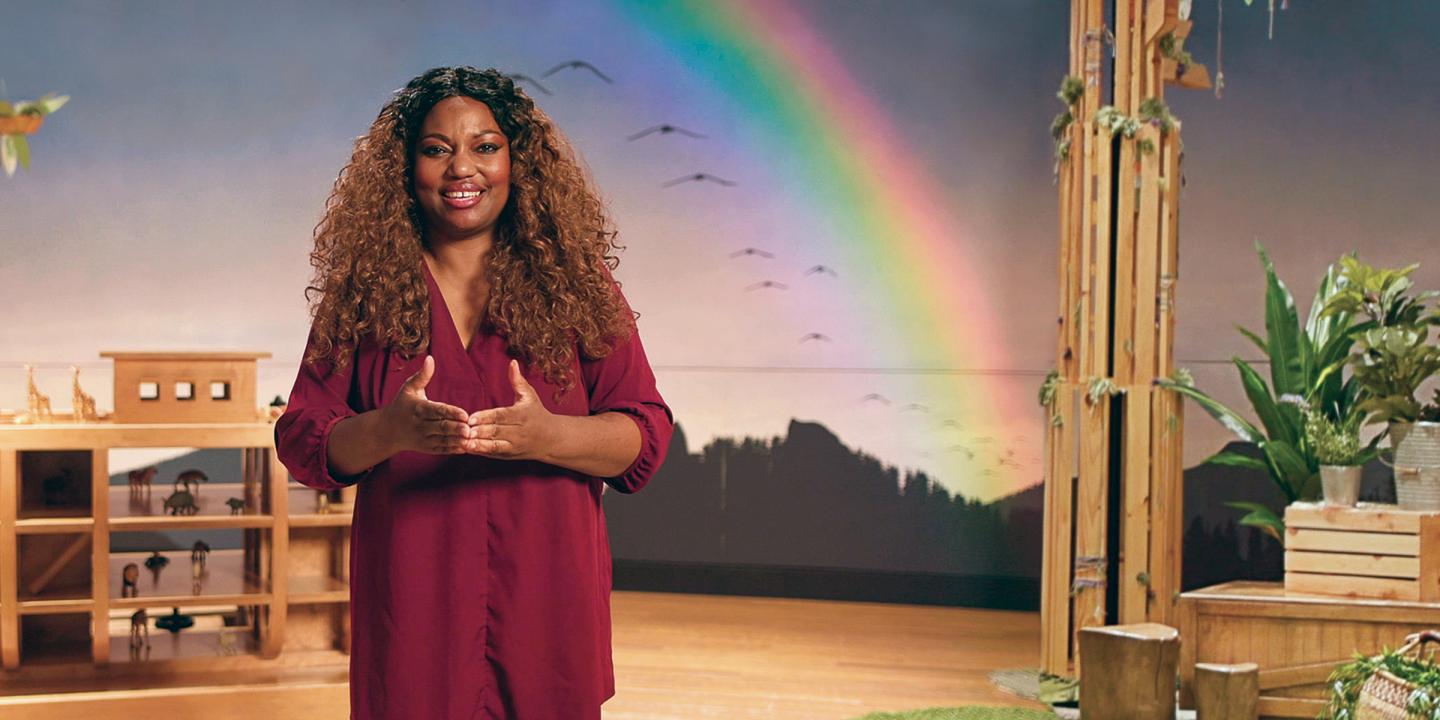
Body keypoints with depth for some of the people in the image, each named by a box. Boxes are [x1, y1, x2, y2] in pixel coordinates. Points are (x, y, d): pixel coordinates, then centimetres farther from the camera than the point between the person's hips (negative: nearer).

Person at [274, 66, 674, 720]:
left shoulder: (576, 285, 3)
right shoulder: (363, 292, 5)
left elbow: (647, 434, 0)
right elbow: (301, 440, 2)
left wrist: (545, 435, -20)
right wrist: (387, 430, -19)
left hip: (545, 597, 0)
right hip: (411, 608, 0)